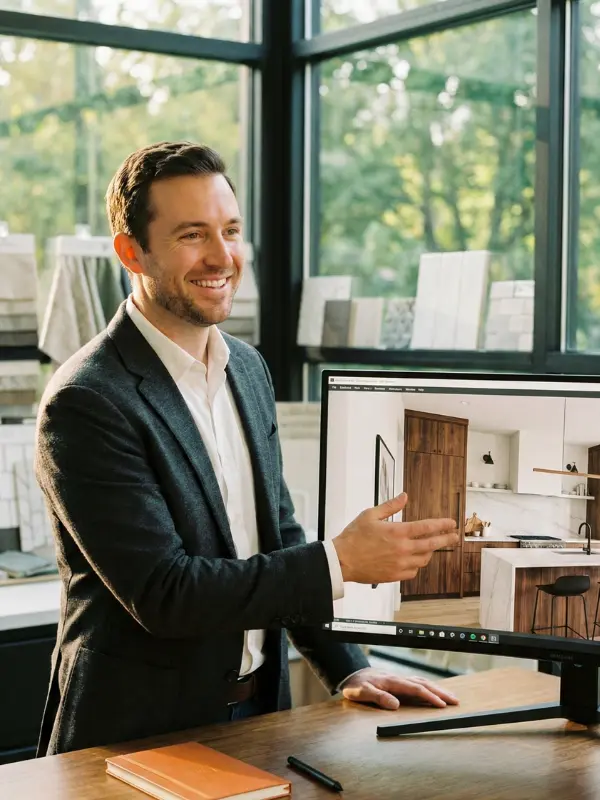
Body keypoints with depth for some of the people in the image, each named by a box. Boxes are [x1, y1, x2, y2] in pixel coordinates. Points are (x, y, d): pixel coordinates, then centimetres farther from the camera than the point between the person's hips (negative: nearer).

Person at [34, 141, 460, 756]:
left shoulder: (248, 368, 6)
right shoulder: (85, 403, -18)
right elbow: (162, 593, -21)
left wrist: (349, 669, 5)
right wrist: (341, 562, -21)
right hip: (140, 732, -6)